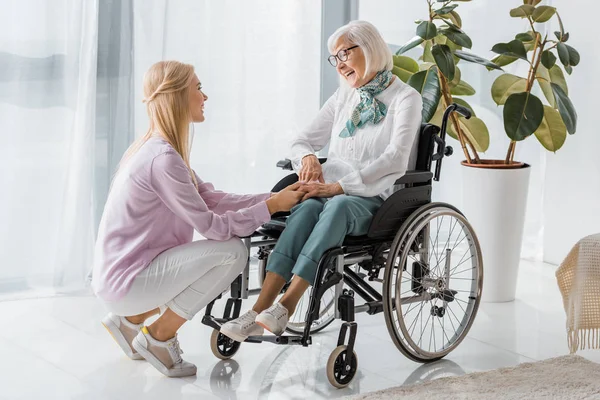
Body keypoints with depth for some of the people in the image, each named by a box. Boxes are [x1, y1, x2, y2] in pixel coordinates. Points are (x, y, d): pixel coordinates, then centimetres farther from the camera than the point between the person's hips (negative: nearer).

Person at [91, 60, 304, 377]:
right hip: (126, 282, -10)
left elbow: (212, 199, 7)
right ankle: (158, 336, -3)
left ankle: (130, 320, 17)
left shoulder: (156, 148, 9)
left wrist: (274, 197, -1)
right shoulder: (163, 158, -22)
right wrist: (271, 207, -11)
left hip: (116, 274, 10)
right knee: (233, 251, -17)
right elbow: (212, 226, -19)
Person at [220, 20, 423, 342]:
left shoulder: (405, 98, 0)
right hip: (333, 192, 4)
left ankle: (286, 305, -47)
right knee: (307, 207, -31)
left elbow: (394, 159, -14)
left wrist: (337, 187, -22)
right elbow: (303, 140, 21)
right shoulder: (343, 97, 19)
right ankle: (259, 310, -44)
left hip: (375, 202, -4)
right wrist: (308, 158, -6)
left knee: (336, 206, -38)